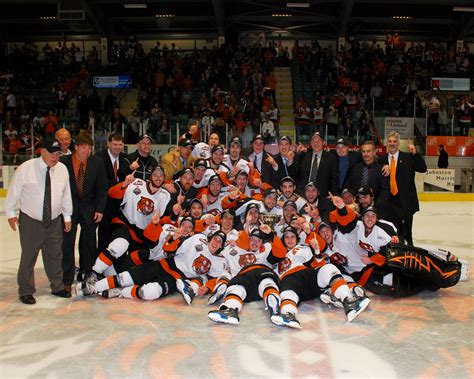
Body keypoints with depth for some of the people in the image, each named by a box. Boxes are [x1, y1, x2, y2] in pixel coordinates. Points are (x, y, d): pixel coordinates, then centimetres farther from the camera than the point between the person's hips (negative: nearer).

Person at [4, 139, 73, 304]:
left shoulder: (62, 169, -2)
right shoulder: (26, 168, -13)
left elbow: (66, 194, 6)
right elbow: (14, 190, -4)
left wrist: (67, 216, 10)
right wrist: (10, 212, 0)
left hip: (54, 221, 4)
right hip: (30, 221, -4)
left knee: (55, 255, 14)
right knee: (28, 256, 5)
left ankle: (57, 287, 31)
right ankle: (26, 291, 21)